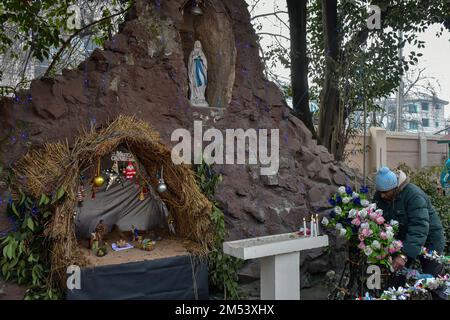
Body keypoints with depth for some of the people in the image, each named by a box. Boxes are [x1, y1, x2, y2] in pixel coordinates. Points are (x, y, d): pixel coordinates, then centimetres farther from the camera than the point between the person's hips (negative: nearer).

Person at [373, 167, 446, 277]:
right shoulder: (379, 196, -10)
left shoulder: (414, 195, -30)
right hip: (401, 239, 5)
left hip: (428, 239, -5)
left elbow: (419, 228, -39)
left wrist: (404, 255, -46)